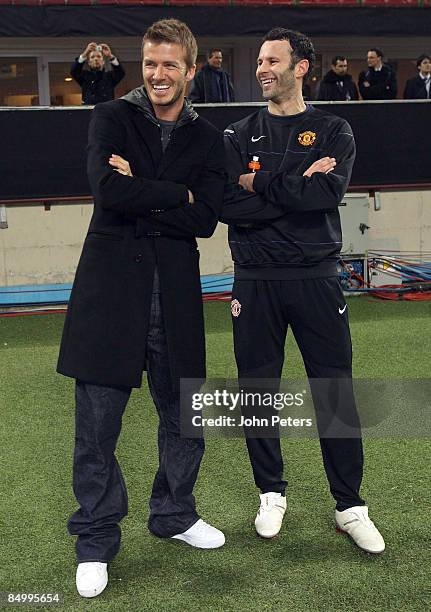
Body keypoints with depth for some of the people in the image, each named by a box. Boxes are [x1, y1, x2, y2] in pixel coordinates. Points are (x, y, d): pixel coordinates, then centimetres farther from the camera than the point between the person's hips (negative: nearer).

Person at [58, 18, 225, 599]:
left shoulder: (206, 138, 9)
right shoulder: (112, 117, 2)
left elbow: (205, 219, -5)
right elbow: (108, 189, -16)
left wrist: (140, 194, -12)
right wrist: (177, 196, -10)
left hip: (175, 290, 3)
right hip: (111, 286, -3)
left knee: (183, 415, 13)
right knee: (97, 424, 2)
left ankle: (174, 513, 36)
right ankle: (96, 540, 18)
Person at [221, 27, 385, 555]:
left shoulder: (333, 131, 4)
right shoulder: (239, 136, 8)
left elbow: (328, 193, -16)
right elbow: (228, 206, -9)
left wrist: (261, 184, -11)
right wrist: (299, 186, -13)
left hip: (316, 278, -1)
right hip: (256, 282, 2)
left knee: (336, 393, 2)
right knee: (258, 391, 8)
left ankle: (349, 505, 15)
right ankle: (271, 494, 27)